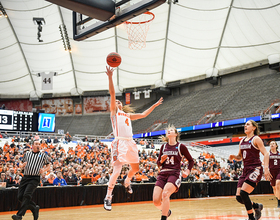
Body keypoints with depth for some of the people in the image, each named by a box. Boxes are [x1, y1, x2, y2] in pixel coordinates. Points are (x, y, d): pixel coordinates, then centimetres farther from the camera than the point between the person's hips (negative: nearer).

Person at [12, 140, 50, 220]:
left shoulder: (43, 155, 9)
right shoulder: (27, 154, 16)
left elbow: (49, 165, 16)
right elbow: (22, 165, 24)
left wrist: (44, 170, -4)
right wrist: (23, 165, 1)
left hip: (35, 178, -4)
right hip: (25, 177, 4)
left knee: (27, 195, -19)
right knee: (20, 196, -1)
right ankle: (35, 208, 18)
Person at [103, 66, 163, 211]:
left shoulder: (128, 114, 25)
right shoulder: (114, 111, 8)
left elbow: (143, 114, 30)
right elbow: (112, 94, -4)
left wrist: (154, 105, 28)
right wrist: (110, 77, -14)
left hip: (130, 142, 7)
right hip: (120, 142, -7)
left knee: (135, 168, 16)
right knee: (117, 170, -17)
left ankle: (126, 182, 46)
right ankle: (108, 198, -13)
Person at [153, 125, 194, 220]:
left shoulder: (181, 146, 4)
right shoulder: (163, 146, 13)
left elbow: (191, 160, 13)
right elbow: (158, 164, 17)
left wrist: (187, 171, -2)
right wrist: (161, 160, -5)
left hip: (174, 174, -4)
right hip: (163, 174, 4)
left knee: (165, 194, -31)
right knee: (156, 201, -9)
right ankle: (167, 211, 23)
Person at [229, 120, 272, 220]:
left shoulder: (256, 139, -4)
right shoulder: (242, 141, 15)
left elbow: (266, 154, -10)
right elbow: (240, 157, 23)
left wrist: (266, 168, -23)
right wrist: (233, 157, 0)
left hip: (255, 169, -7)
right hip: (246, 170, 7)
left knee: (243, 193, -19)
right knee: (239, 197, 0)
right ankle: (257, 206, 26)